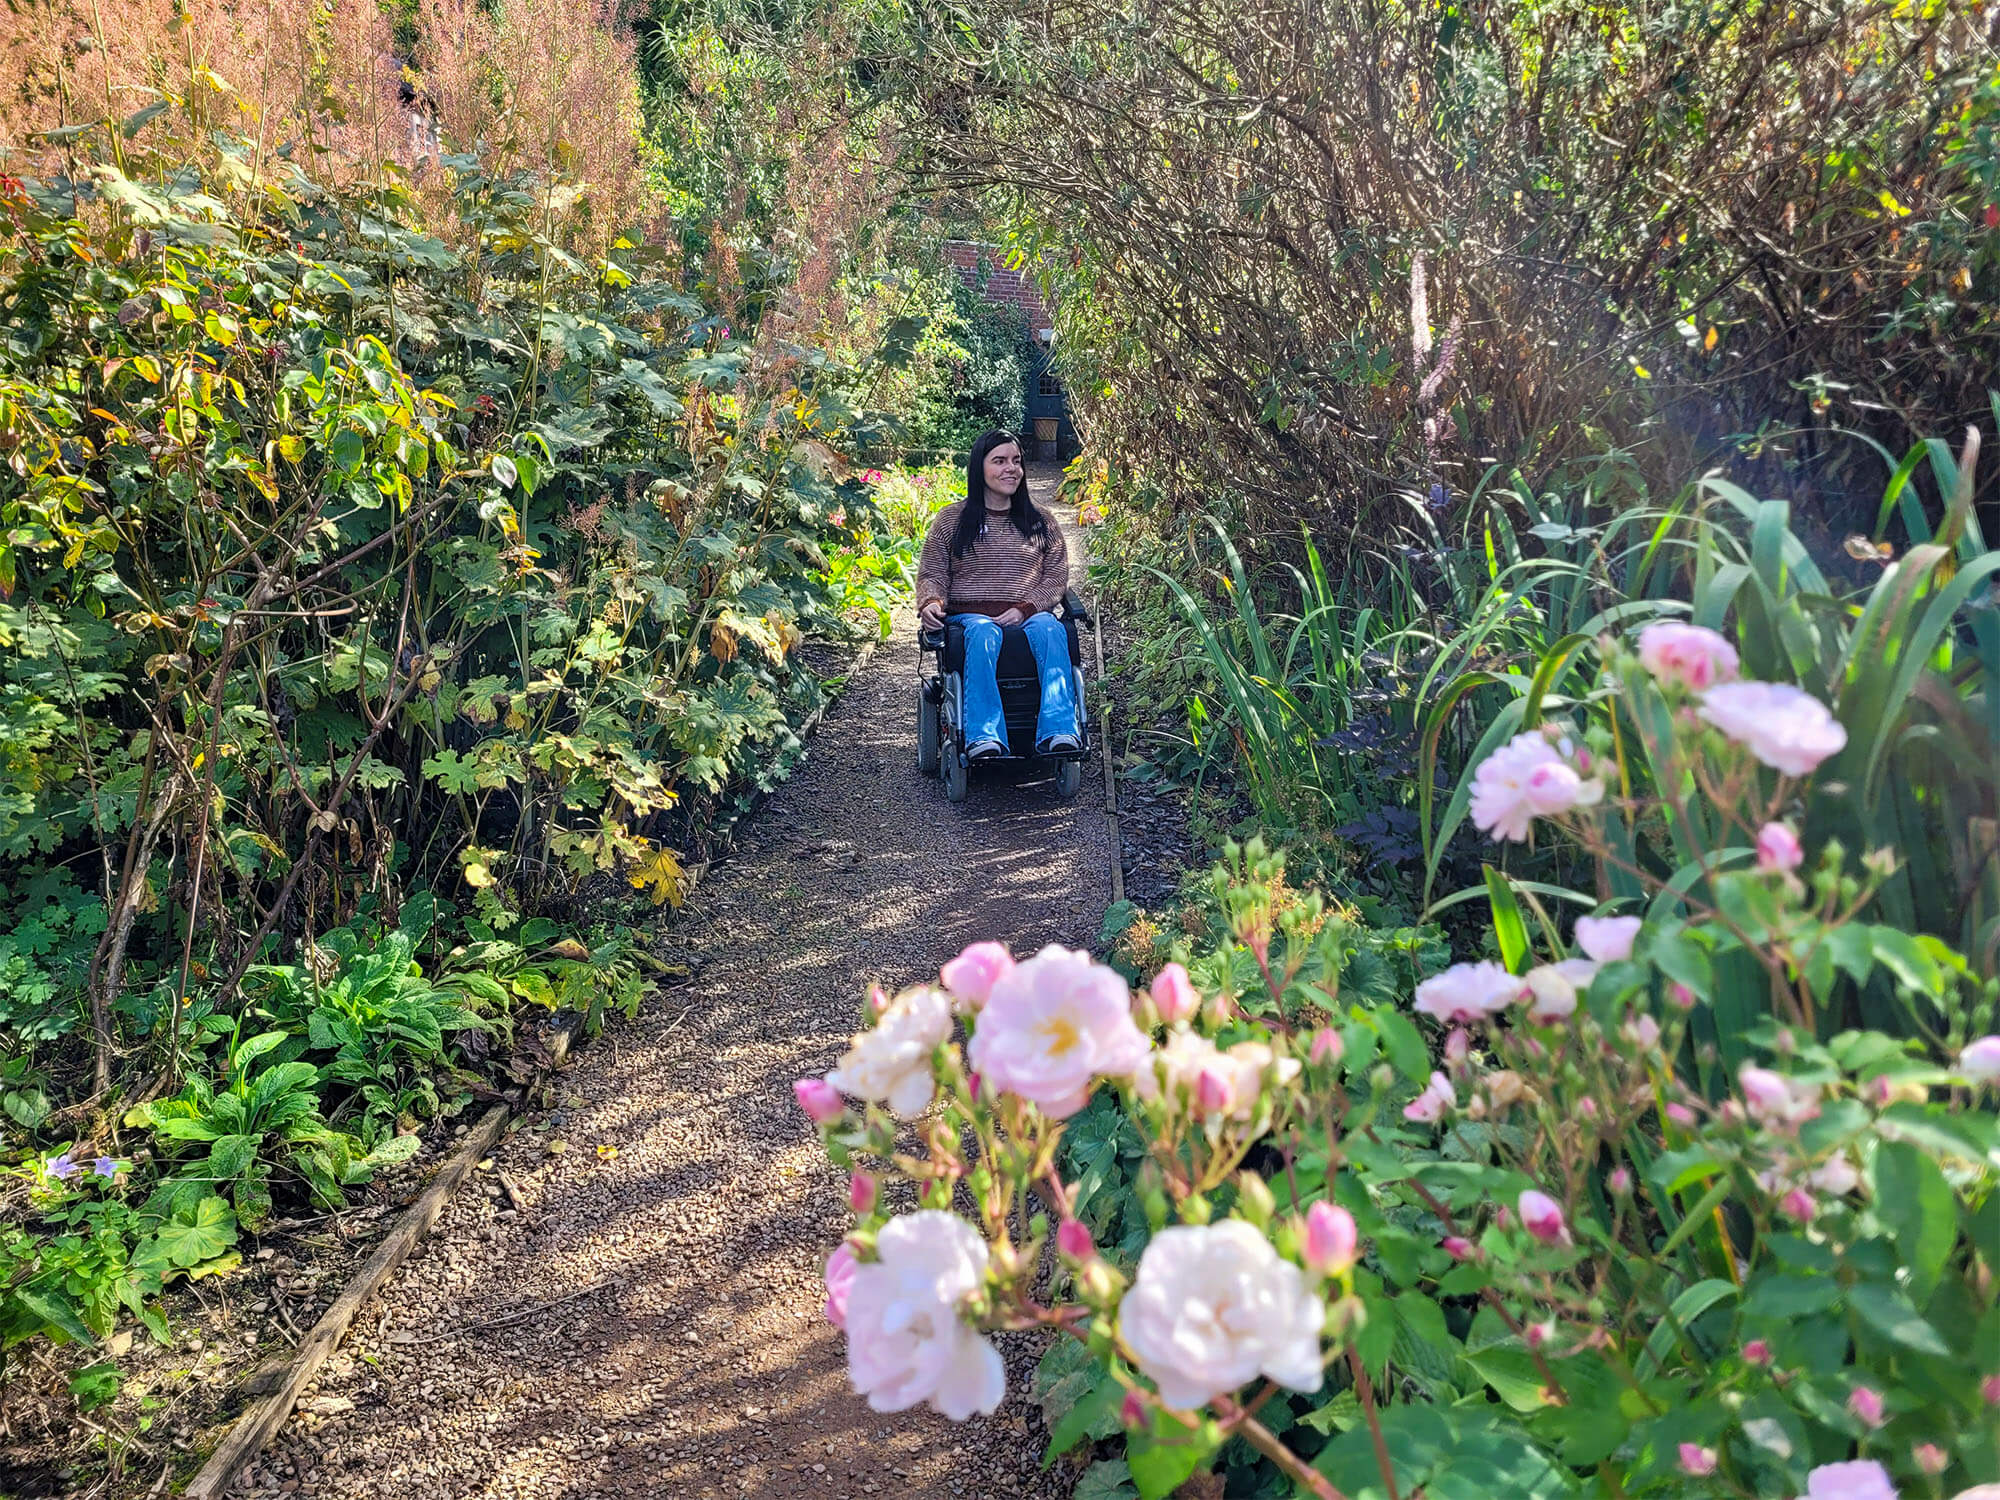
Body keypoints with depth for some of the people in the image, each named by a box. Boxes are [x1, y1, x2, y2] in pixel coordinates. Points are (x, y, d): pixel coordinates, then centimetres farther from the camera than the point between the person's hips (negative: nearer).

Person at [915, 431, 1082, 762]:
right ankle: (984, 738, -52)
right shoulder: (951, 519, 14)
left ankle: (1058, 733, -47)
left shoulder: (1039, 521, 17)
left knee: (1051, 630, -35)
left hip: (1029, 615, 2)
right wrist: (931, 602, -13)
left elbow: (1056, 577, 10)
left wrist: (1025, 608, -9)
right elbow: (932, 574, 11)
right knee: (983, 635, -39)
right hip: (970, 615, -1)